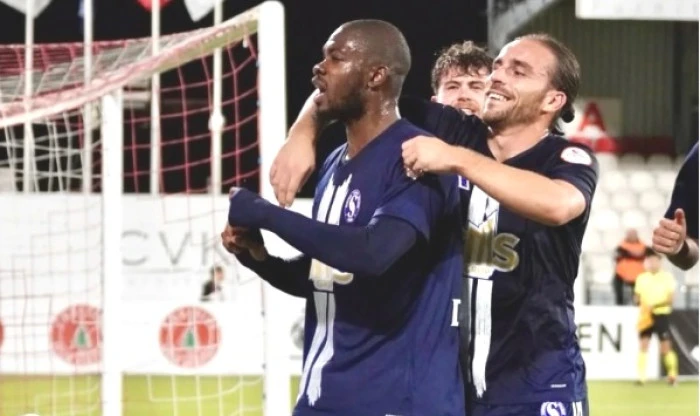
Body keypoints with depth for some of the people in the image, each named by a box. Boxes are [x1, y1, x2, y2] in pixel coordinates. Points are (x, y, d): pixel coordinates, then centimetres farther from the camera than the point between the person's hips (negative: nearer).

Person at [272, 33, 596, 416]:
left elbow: (560, 205, -32)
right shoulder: (449, 131, 3)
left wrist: (458, 159, -32)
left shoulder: (569, 160, -7)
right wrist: (302, 135, -11)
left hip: (536, 385, -4)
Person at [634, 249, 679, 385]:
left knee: (665, 347, -4)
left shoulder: (667, 277, -2)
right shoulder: (641, 278, 8)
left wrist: (654, 306, -20)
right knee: (643, 346, -5)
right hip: (645, 317, 3)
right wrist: (638, 301, -15)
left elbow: (670, 300, -6)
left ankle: (672, 375, 12)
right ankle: (641, 377, -5)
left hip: (661, 315, -3)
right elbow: (637, 298, 10)